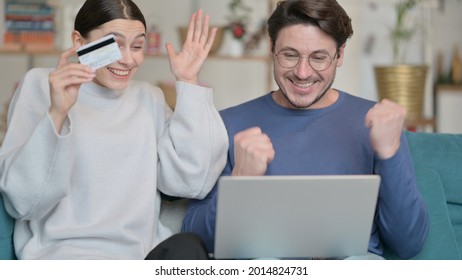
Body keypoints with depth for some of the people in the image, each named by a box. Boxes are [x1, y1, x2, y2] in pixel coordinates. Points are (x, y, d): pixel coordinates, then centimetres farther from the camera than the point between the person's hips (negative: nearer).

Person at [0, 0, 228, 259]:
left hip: (146, 253, 4)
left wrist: (189, 83, 1)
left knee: (187, 246, -28)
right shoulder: (41, 85, 3)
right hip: (67, 253, -4)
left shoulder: (149, 97, 14)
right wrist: (56, 114, -21)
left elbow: (192, 183, -2)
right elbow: (23, 202, -9)